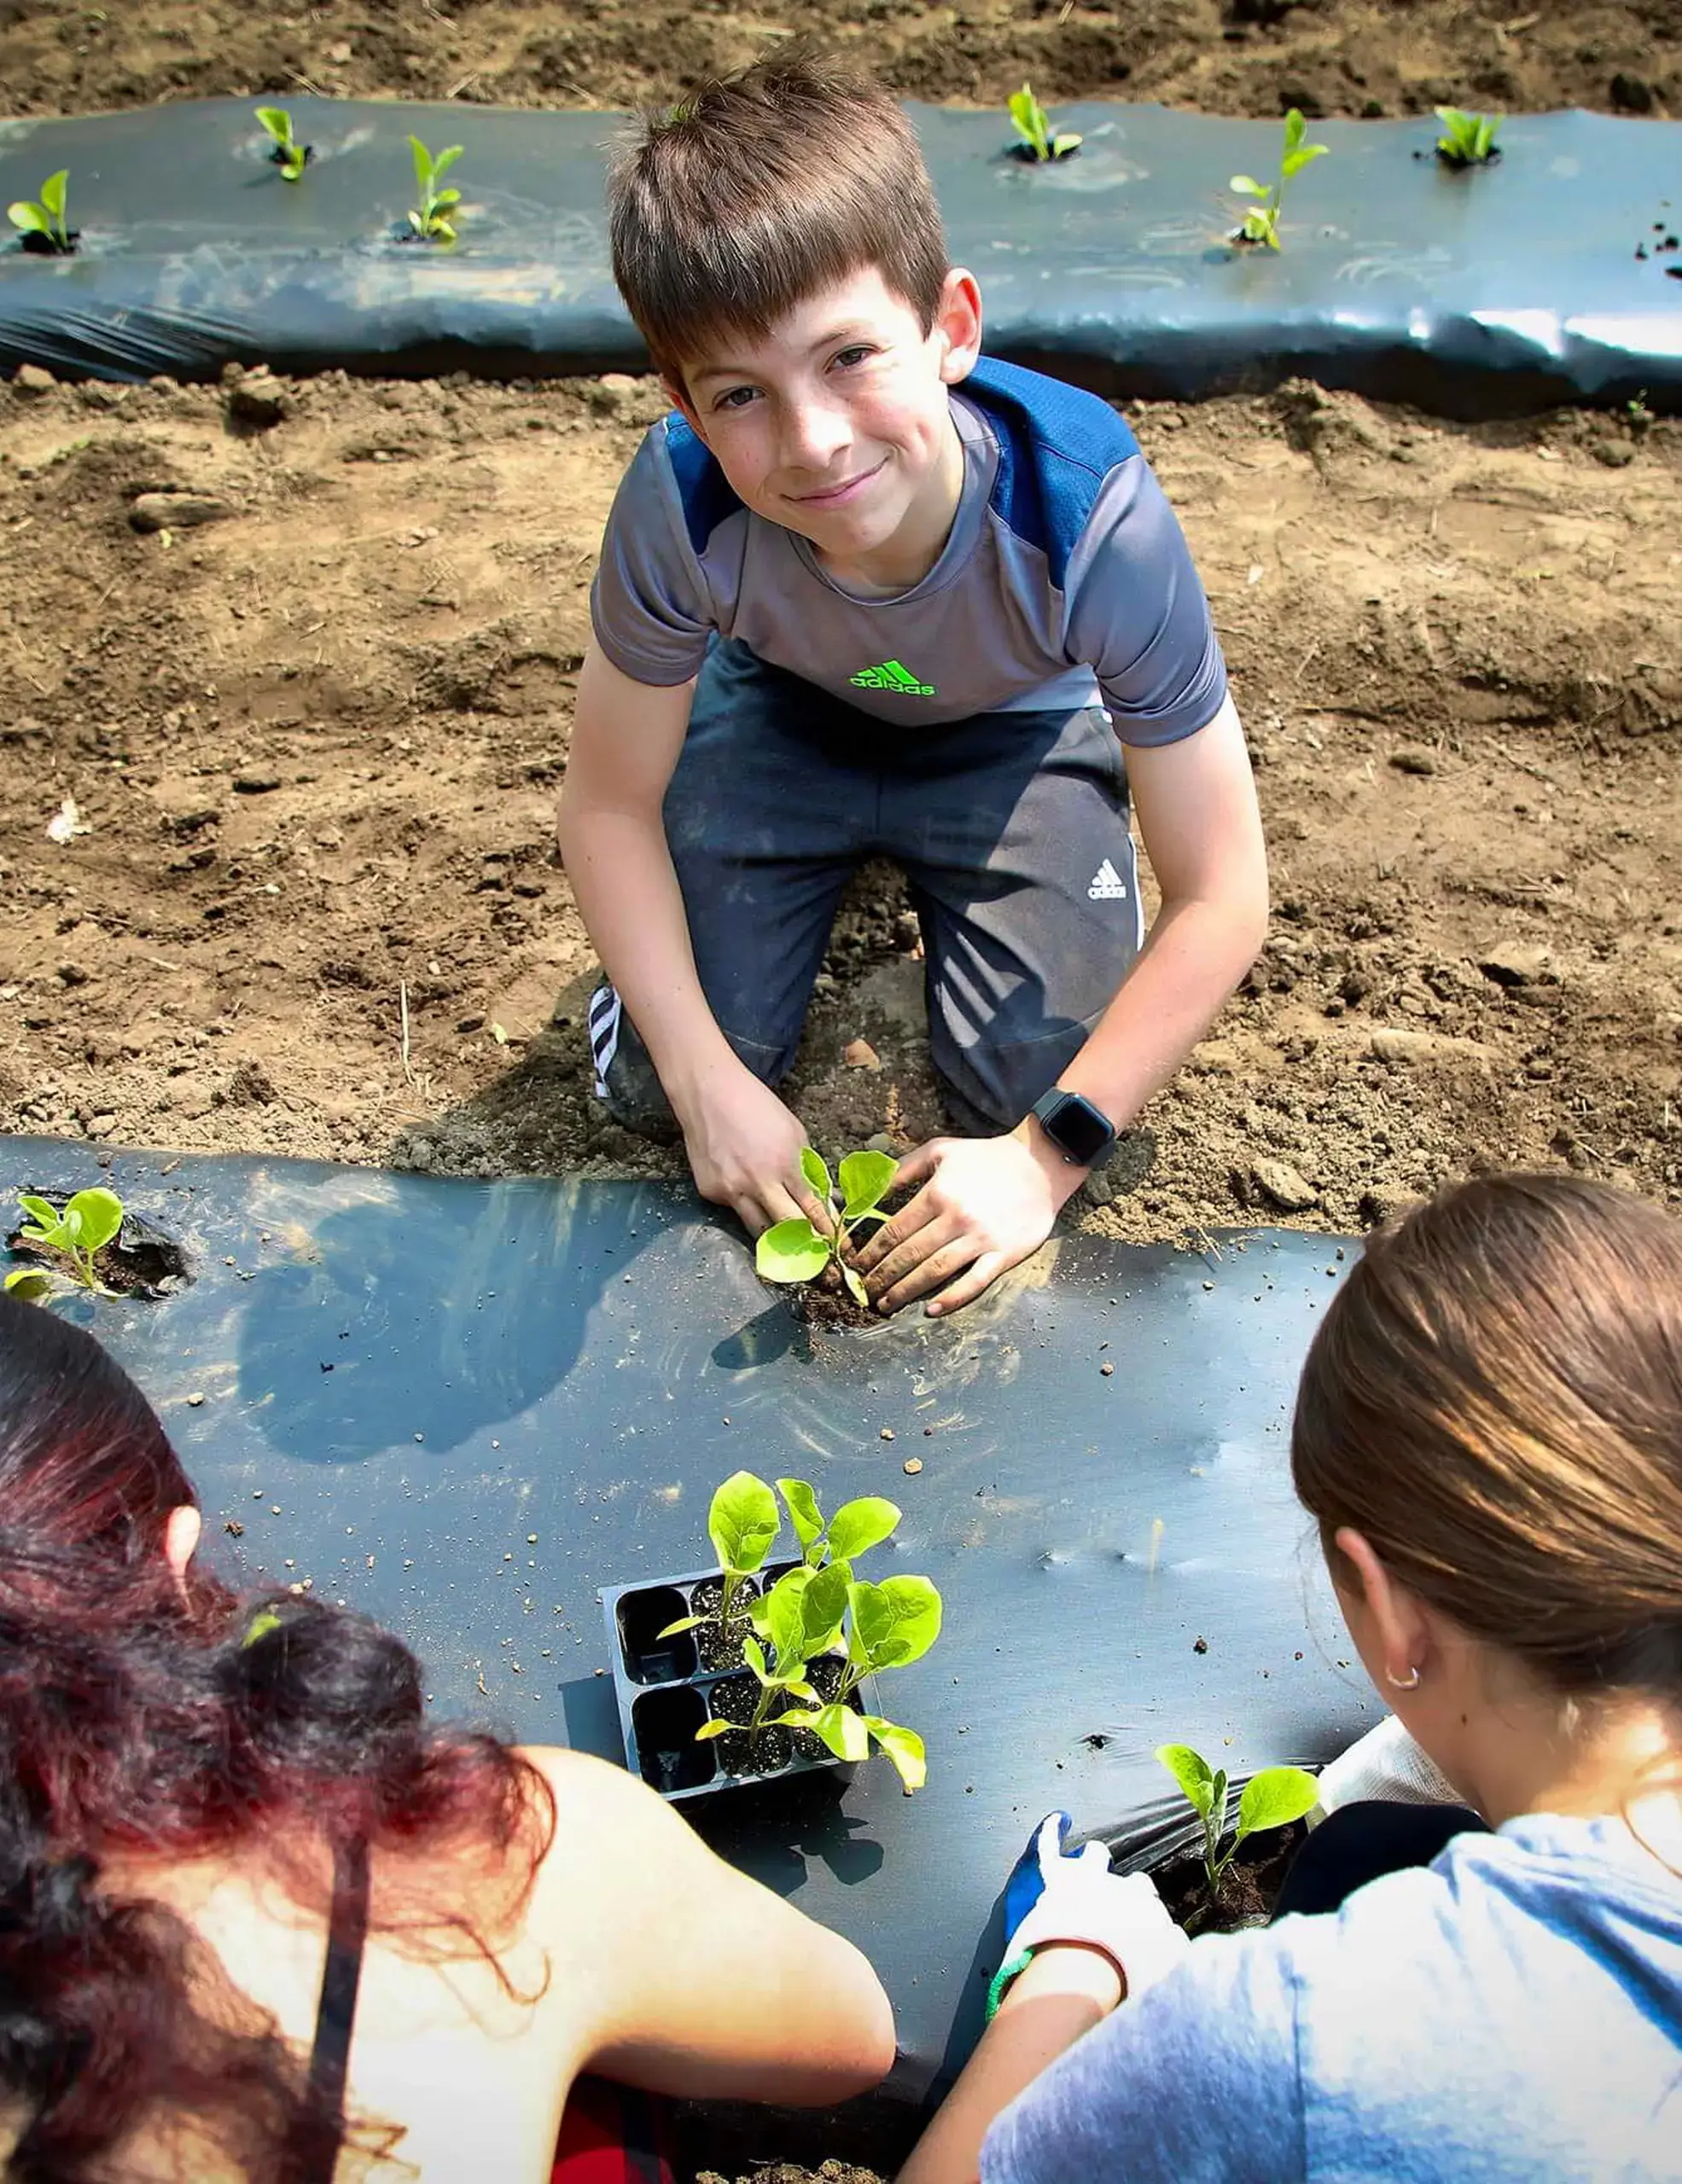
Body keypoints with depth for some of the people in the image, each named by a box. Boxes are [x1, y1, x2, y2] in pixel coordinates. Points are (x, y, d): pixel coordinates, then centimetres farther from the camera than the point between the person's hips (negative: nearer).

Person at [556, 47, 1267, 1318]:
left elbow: (1222, 900, -30)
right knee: (647, 1084, -4)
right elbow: (610, 805, -17)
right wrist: (710, 1083, -22)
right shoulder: (680, 505, -35)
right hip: (783, 709, 1)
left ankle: (920, 872, 17)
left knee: (1034, 1096, -12)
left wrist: (1049, 1157, -31)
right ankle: (848, 865, 22)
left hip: (1018, 732, -1)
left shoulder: (1090, 517, -39)